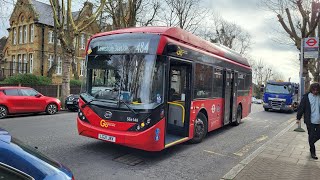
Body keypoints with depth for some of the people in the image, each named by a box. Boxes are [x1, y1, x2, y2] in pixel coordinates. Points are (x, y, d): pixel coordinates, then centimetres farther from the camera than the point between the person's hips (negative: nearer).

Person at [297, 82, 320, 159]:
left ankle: (311, 144, 38)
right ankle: (312, 152, 15)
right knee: (311, 136, 3)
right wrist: (298, 118, -4)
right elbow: (301, 107, -3)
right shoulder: (306, 97, -5)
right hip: (310, 121, -3)